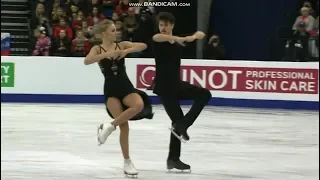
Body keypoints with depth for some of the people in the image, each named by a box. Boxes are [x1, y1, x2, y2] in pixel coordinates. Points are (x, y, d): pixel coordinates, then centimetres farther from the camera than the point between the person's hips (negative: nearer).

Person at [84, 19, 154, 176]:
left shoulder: (121, 45, 5)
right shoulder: (98, 49, 1)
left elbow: (143, 46, -6)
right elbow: (87, 61, -19)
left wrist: (127, 51, -20)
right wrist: (107, 54, -26)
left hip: (126, 87, 2)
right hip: (111, 90, -2)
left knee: (139, 105, -31)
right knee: (124, 126, -12)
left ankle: (109, 127, -12)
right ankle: (127, 162, 2)